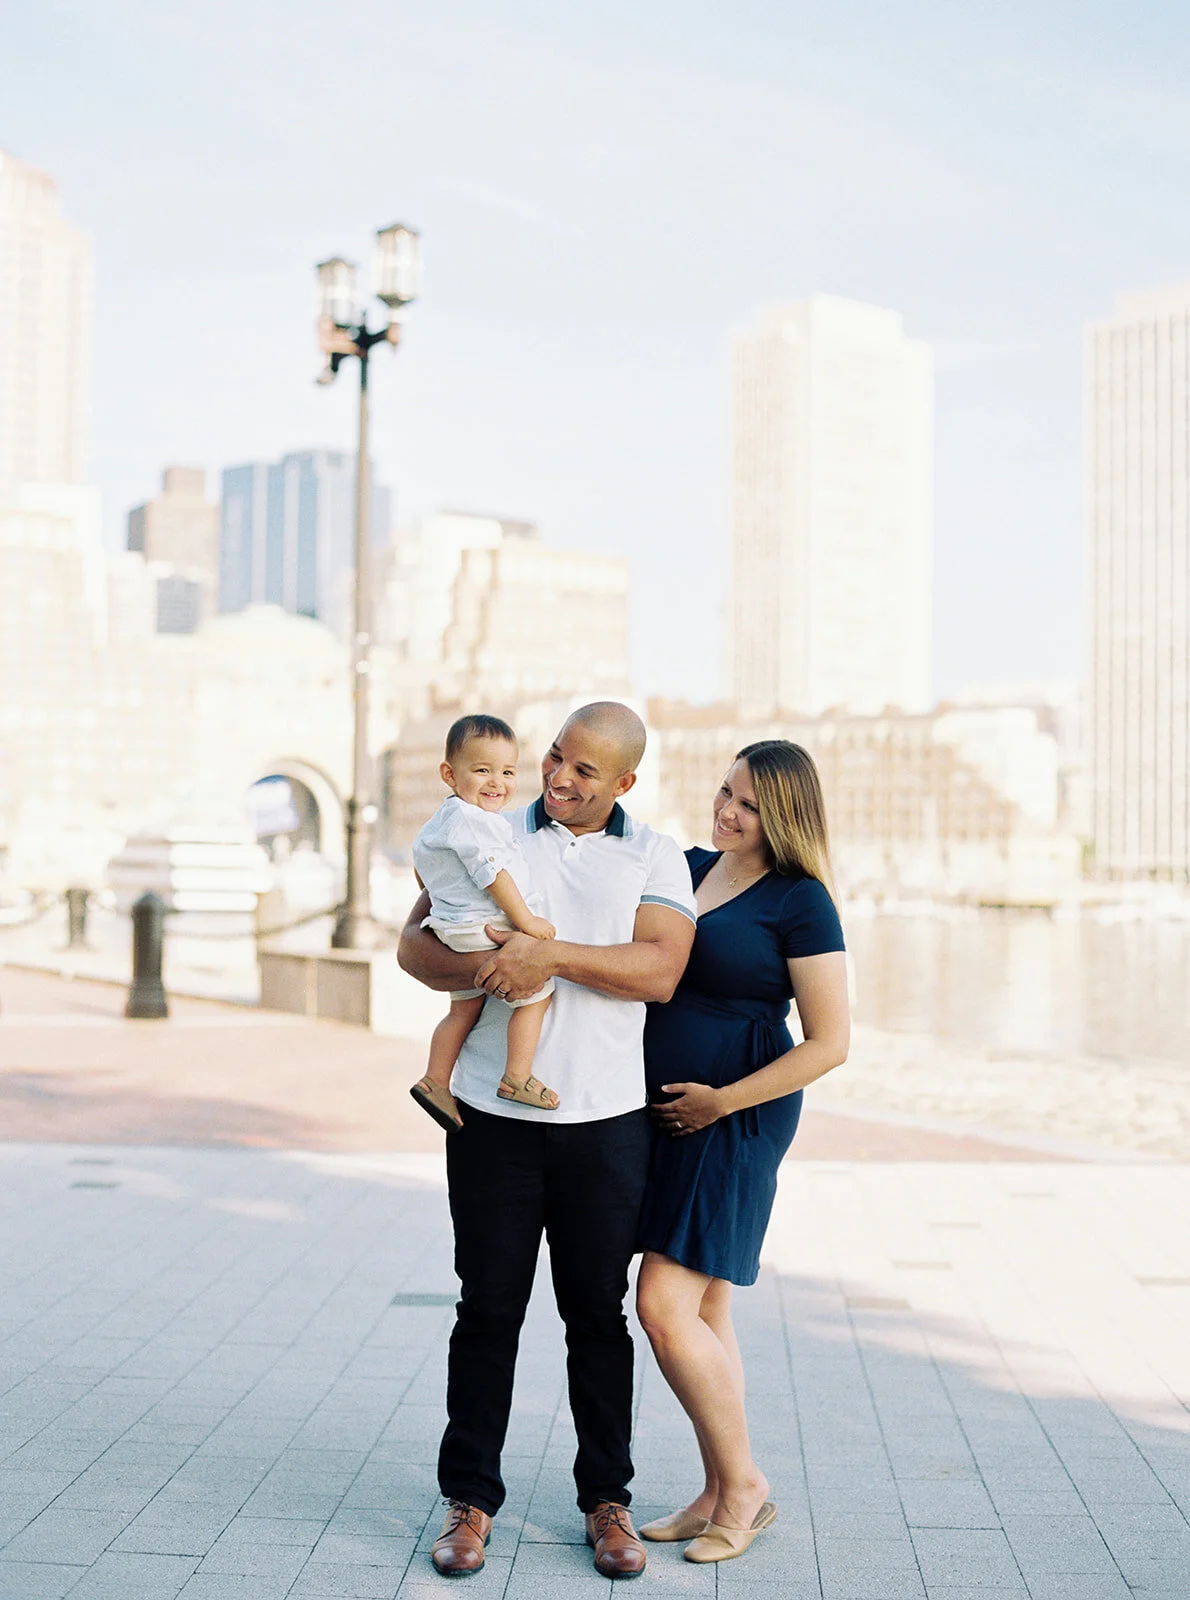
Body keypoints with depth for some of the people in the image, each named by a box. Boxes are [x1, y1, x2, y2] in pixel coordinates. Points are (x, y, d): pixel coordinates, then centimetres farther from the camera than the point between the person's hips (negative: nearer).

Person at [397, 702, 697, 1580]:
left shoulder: (655, 857, 4)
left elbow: (660, 971, -10)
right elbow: (414, 943, 4)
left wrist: (551, 954, -19)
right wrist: (482, 970, -16)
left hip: (606, 1121, 0)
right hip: (492, 1115, 1)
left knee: (599, 1312, 8)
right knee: (488, 1310, 6)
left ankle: (607, 1497, 22)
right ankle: (471, 1497, 19)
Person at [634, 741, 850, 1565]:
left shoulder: (801, 903, -10)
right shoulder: (688, 867, 9)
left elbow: (830, 1043, -11)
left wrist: (722, 1100, -12)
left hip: (738, 1120, -7)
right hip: (665, 1114, 7)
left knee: (665, 1306, -10)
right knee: (704, 1315, 12)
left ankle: (745, 1482, 8)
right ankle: (719, 1495, 23)